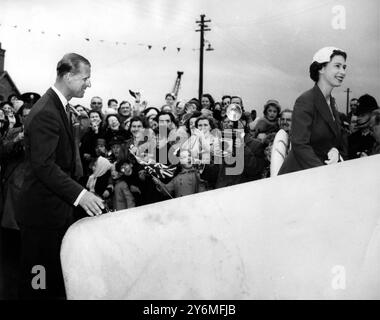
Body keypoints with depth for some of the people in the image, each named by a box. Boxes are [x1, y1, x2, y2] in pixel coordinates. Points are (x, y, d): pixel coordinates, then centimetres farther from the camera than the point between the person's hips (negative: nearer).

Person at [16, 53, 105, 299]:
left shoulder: (61, 106, 11)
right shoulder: (45, 113, -21)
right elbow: (44, 166, -28)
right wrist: (79, 194, -35)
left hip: (59, 204, 10)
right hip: (42, 211, -10)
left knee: (58, 274, 19)